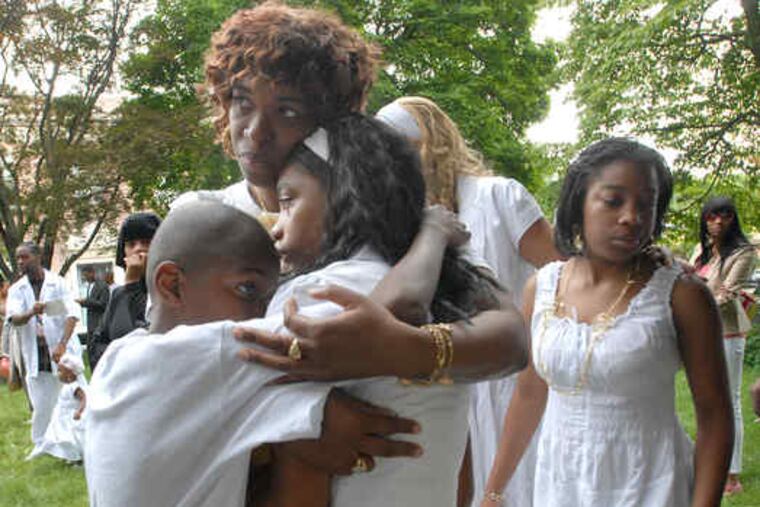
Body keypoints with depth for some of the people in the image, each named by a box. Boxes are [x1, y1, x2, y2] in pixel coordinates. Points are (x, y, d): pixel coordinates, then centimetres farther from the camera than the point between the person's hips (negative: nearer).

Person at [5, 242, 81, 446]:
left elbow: (72, 314, -11)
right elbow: (13, 319, -9)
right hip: (35, 356, 2)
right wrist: (31, 313, -32)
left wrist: (62, 345, -24)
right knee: (41, 407, 5)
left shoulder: (58, 283, -2)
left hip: (62, 353, -2)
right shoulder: (16, 289, 6)